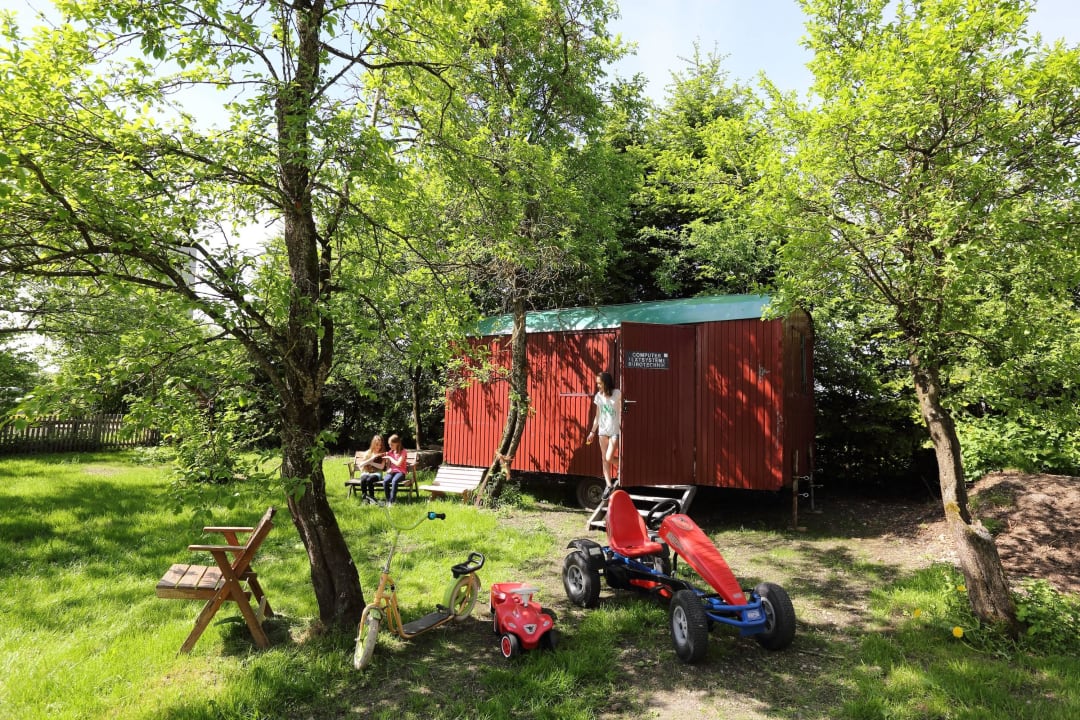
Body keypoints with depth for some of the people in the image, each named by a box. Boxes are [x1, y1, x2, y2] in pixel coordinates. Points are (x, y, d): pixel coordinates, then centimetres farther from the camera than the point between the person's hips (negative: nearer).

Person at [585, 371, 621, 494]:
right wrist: (592, 431, 12)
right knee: (604, 459, 4)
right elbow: (597, 416, 12)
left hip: (615, 431, -5)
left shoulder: (617, 394, -7)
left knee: (609, 458, -10)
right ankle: (609, 485, 12)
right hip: (603, 430, 5)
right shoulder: (598, 396, 6)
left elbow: (622, 411, -6)